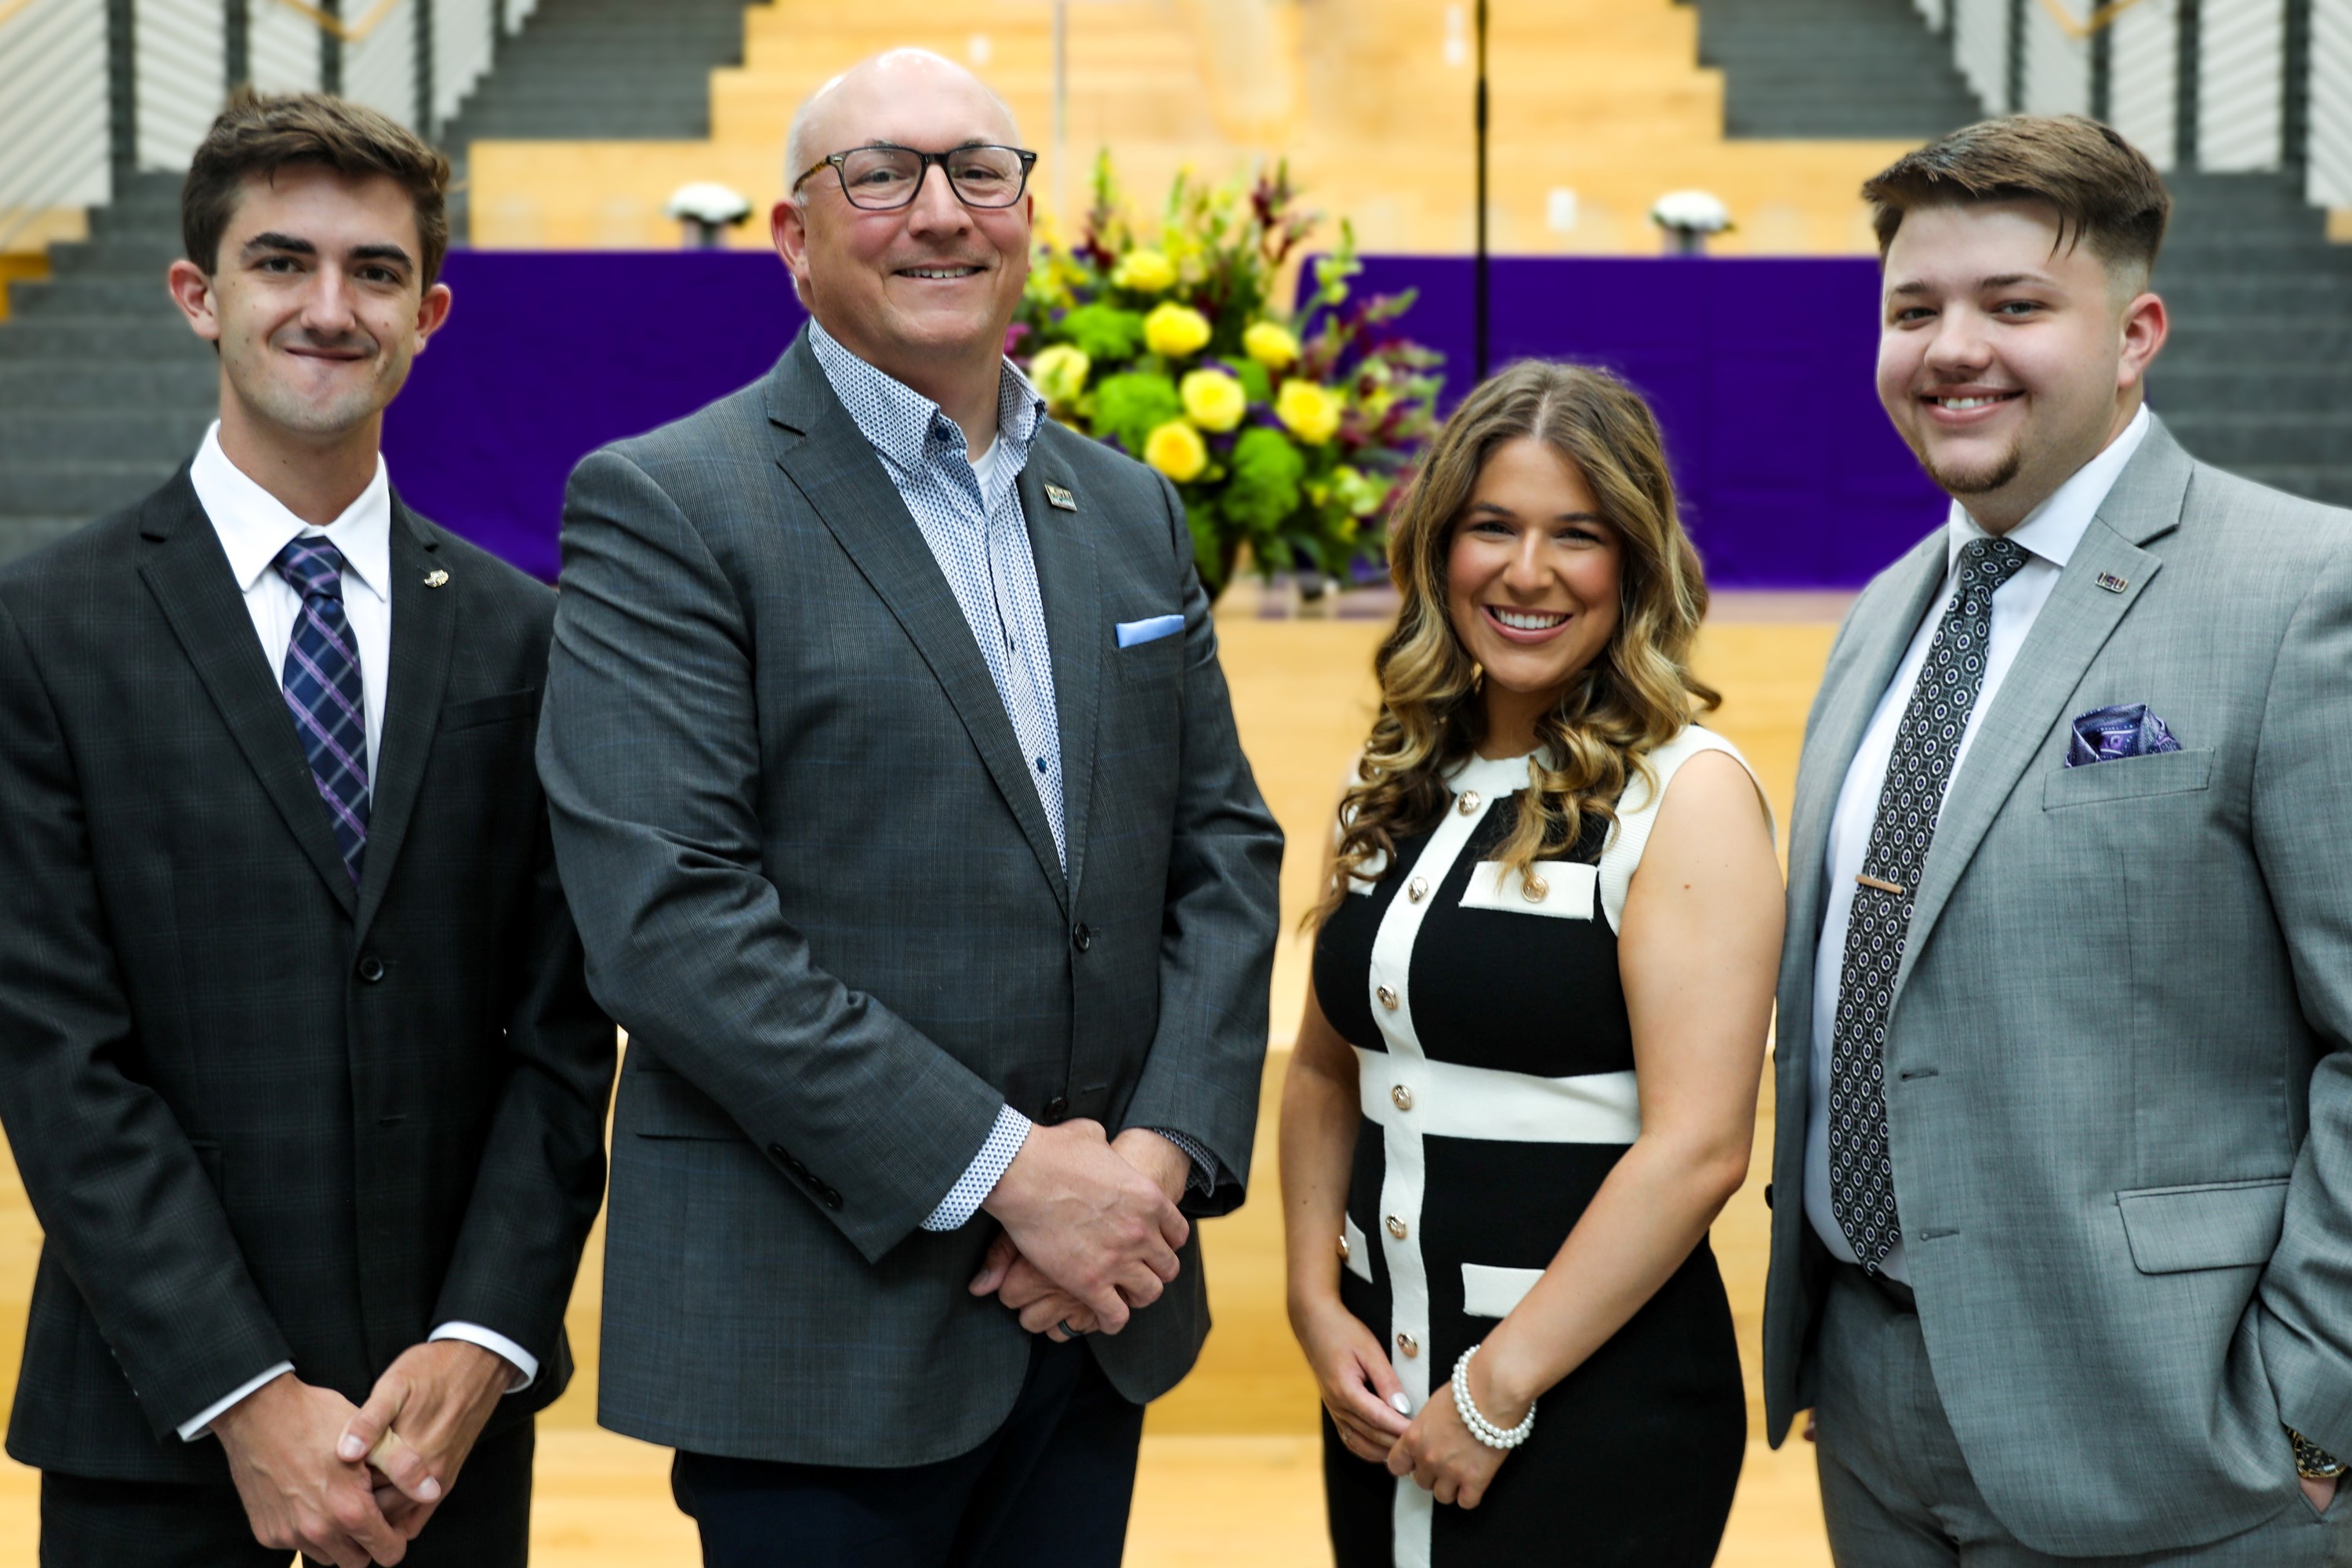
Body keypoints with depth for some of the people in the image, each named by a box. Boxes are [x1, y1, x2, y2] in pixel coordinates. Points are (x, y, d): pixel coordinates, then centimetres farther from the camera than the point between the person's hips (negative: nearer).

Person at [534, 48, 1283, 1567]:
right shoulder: (663, 509, -8)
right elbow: (669, 918, -17)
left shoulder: (1132, 511, 12)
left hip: (1095, 1308, 6)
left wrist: (1161, 1155, -6)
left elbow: (1227, 851, 10)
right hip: (820, 1316, -5)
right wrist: (1001, 1172, -18)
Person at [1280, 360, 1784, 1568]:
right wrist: (1315, 1300, 1)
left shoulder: (1686, 795, -12)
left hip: (1598, 1409, -6)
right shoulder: (1397, 782, 7)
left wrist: (1498, 1390, -15)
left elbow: (1697, 1149, -18)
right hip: (1384, 1385, 6)